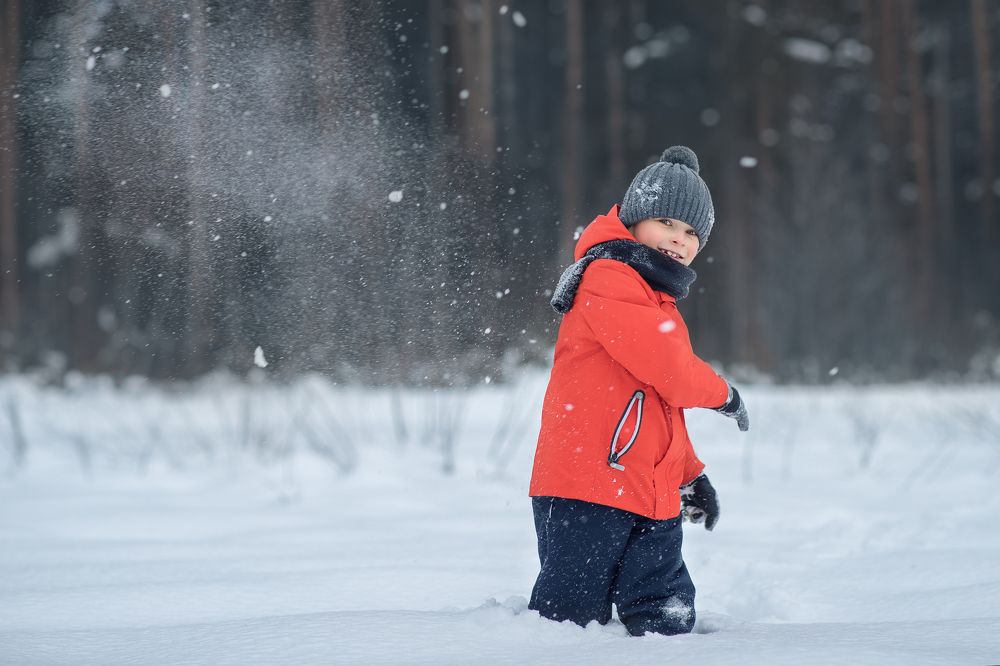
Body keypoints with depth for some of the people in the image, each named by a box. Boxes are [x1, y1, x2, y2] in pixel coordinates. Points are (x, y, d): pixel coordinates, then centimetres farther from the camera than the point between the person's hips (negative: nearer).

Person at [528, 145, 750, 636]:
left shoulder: (659, 302, 25)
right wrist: (722, 393, 0)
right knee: (572, 622, -5)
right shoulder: (609, 278, -8)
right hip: (589, 486, -9)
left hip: (653, 499, 9)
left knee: (668, 623, 1)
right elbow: (664, 366, -18)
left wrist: (690, 474, 26)